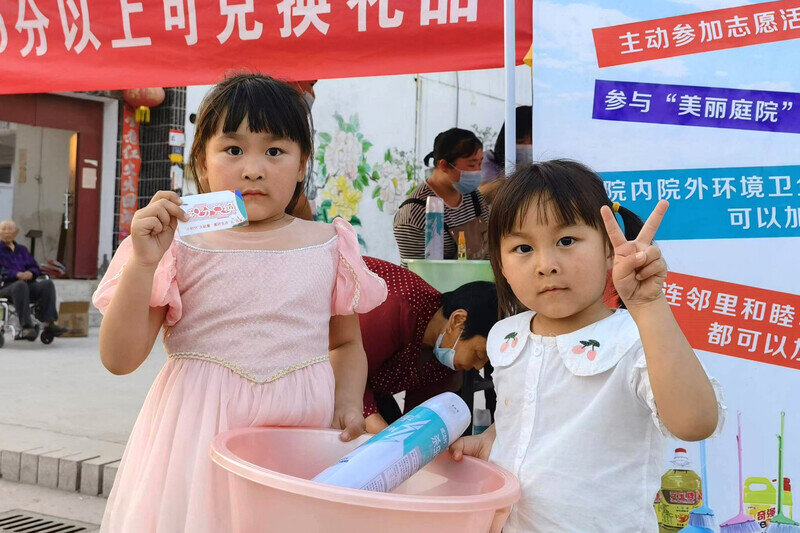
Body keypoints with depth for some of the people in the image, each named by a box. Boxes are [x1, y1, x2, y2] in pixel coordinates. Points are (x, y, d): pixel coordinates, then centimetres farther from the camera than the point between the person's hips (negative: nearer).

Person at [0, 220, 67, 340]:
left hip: (28, 283, 4)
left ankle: (49, 323, -35)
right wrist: (17, 274, -18)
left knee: (47, 284, -25)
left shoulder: (22, 250, 28)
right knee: (20, 285, -39)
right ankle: (26, 326, -47)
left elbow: (36, 267, 19)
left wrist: (30, 273, -5)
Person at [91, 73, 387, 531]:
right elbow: (119, 360, -6)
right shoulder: (180, 248, -3)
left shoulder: (328, 246, 3)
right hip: (200, 438, -1)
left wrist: (348, 399, -5)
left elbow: (347, 343, 14)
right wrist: (143, 264, -17)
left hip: (304, 428, 2)